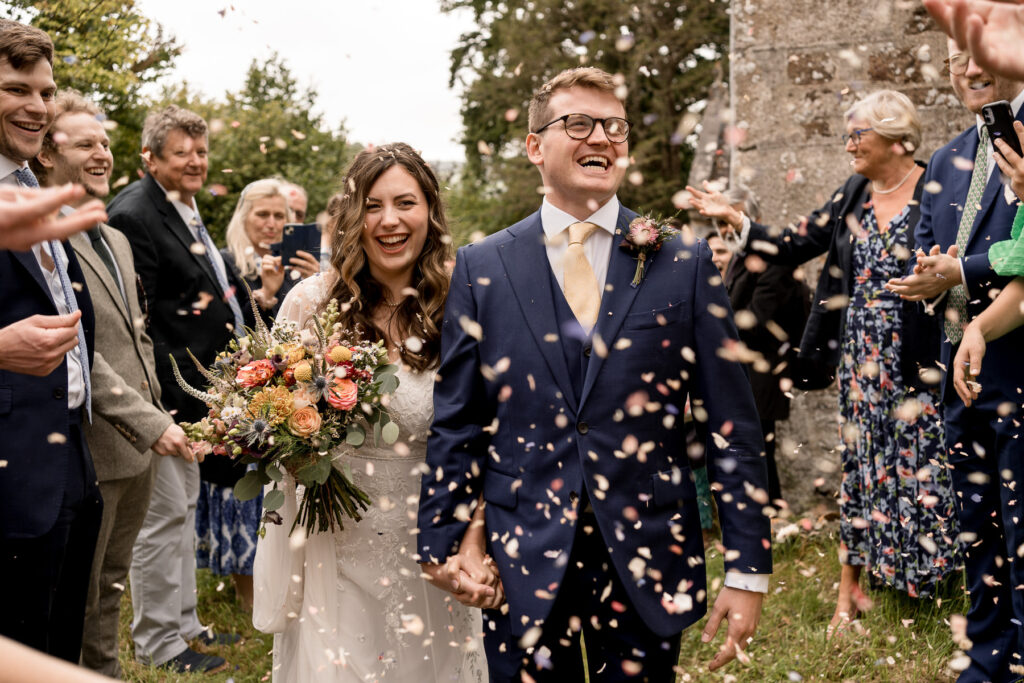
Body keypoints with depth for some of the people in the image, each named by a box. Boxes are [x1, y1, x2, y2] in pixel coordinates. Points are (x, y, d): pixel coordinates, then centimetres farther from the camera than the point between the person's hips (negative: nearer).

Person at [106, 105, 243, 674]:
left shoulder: (185, 210, 13)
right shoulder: (134, 216, -18)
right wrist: (174, 389, -22)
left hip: (190, 391, 10)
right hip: (162, 392, -10)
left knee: (184, 506, 18)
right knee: (163, 513, -1)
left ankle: (183, 622, 32)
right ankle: (158, 641, 13)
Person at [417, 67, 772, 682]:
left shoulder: (685, 264, 0)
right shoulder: (482, 268, 2)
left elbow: (732, 426, -1)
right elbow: (457, 422, 5)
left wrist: (749, 571, -3)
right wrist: (442, 543, 4)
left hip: (649, 565, 0)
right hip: (525, 565, 0)